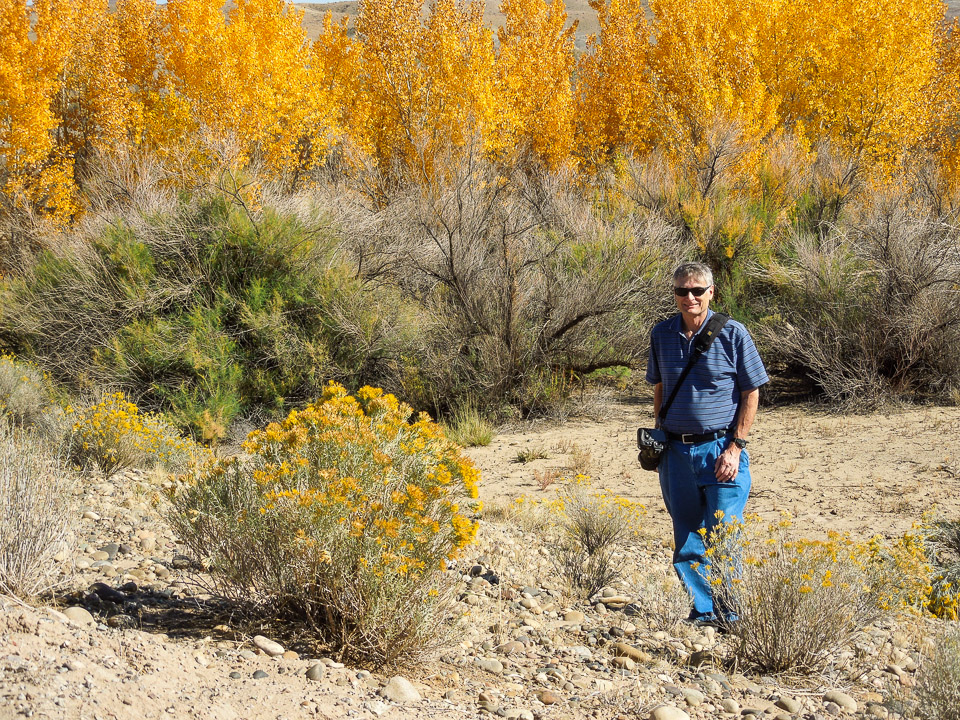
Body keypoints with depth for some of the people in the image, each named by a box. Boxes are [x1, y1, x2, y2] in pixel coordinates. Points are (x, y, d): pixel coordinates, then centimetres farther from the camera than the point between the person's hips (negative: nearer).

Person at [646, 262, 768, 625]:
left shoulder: (732, 334, -6)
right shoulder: (662, 334, 6)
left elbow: (751, 393, -3)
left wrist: (735, 446, -9)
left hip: (720, 449, -4)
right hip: (676, 453, 4)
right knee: (687, 539, 9)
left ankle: (732, 613, 11)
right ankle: (702, 610, 21)